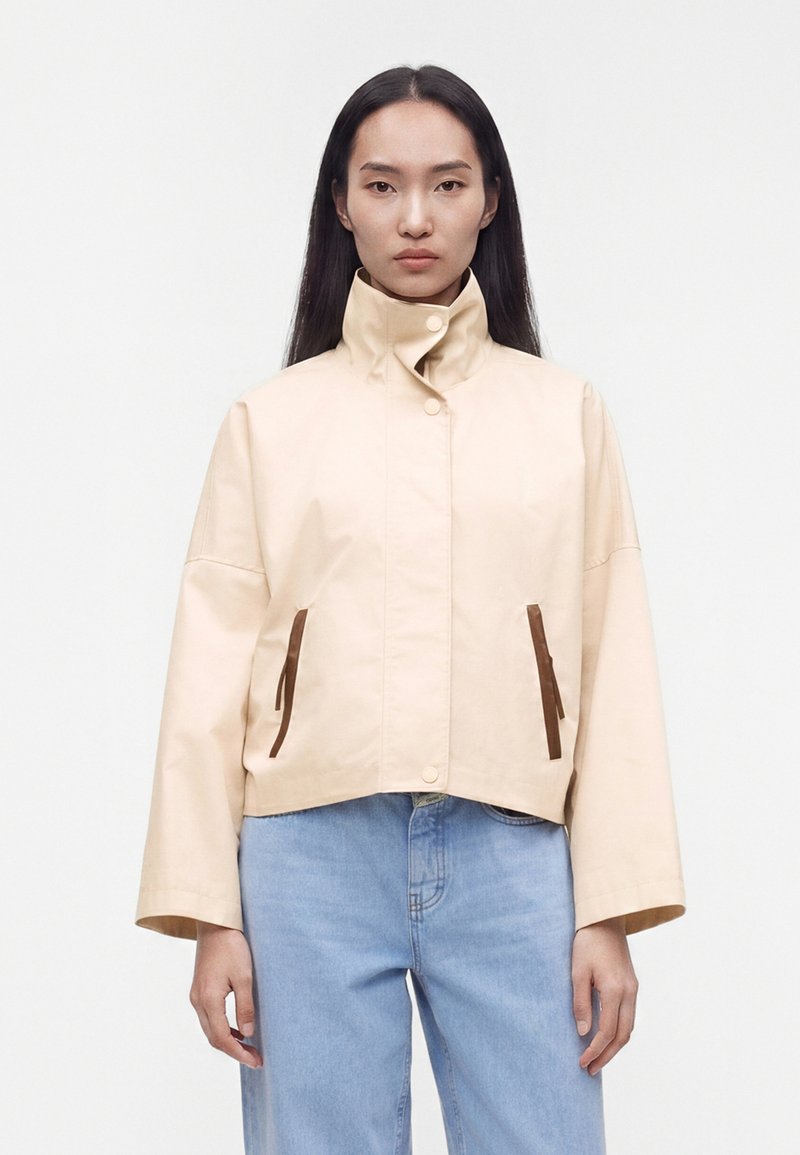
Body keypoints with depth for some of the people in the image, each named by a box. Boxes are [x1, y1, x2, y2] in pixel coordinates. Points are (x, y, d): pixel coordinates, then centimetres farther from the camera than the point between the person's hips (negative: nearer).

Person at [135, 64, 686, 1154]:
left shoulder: (567, 413, 9)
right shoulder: (269, 420, 9)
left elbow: (615, 666, 6)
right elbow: (212, 666, 6)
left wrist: (612, 909, 0)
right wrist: (208, 911, 0)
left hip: (512, 858, 0)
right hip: (312, 852, 0)